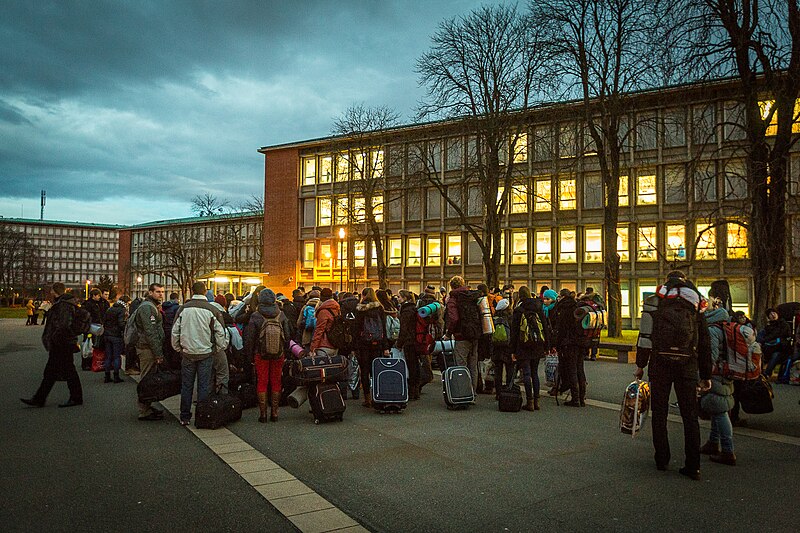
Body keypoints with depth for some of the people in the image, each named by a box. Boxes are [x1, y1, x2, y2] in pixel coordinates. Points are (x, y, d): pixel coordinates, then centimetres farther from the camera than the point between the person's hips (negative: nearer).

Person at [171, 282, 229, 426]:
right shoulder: (212, 310, -9)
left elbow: (175, 331, 5)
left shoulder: (183, 309, -1)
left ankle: (185, 417, 18)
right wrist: (220, 348, 10)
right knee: (204, 386, 5)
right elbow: (221, 333, -6)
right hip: (206, 354, -2)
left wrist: (178, 349, 18)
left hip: (187, 353, 2)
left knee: (186, 386, 11)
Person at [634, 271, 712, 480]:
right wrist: (706, 375, 16)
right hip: (688, 363, 2)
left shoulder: (656, 300, 5)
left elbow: (645, 335, -2)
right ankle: (693, 467, 7)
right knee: (690, 416, 7)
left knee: (659, 413, 10)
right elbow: (705, 342, 12)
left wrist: (641, 365, 3)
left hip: (660, 362, -1)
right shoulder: (696, 303, 12)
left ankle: (662, 460, 16)